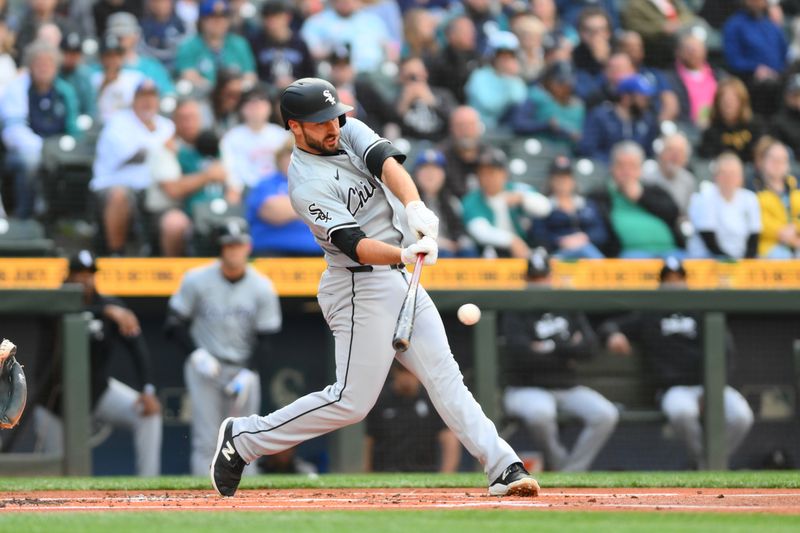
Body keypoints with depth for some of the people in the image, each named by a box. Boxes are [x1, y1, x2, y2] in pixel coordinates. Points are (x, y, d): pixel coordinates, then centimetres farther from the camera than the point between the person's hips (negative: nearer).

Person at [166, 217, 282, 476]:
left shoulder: (262, 287, -1)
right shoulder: (197, 280, -4)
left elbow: (265, 338, 3)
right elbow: (174, 324, 0)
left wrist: (247, 374, -9)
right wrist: (196, 355, -13)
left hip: (243, 370, 2)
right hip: (205, 367, -2)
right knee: (206, 441, -9)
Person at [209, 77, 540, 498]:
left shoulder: (350, 133, 5)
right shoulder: (308, 185, -17)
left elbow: (387, 164, -14)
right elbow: (355, 244, -27)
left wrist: (415, 207, -33)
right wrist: (405, 254, -44)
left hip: (400, 279, 8)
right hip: (362, 288, -8)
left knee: (443, 376, 2)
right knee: (352, 401, -7)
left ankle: (502, 468, -2)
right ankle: (243, 439, 4)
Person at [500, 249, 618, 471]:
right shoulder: (515, 312, -2)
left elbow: (591, 347, 2)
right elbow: (521, 353, -18)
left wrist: (549, 347, -11)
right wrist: (568, 353, -10)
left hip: (567, 389, 5)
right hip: (526, 389, -5)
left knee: (606, 414, -21)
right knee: (540, 411, -39)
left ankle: (570, 471, -16)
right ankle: (557, 461, -13)